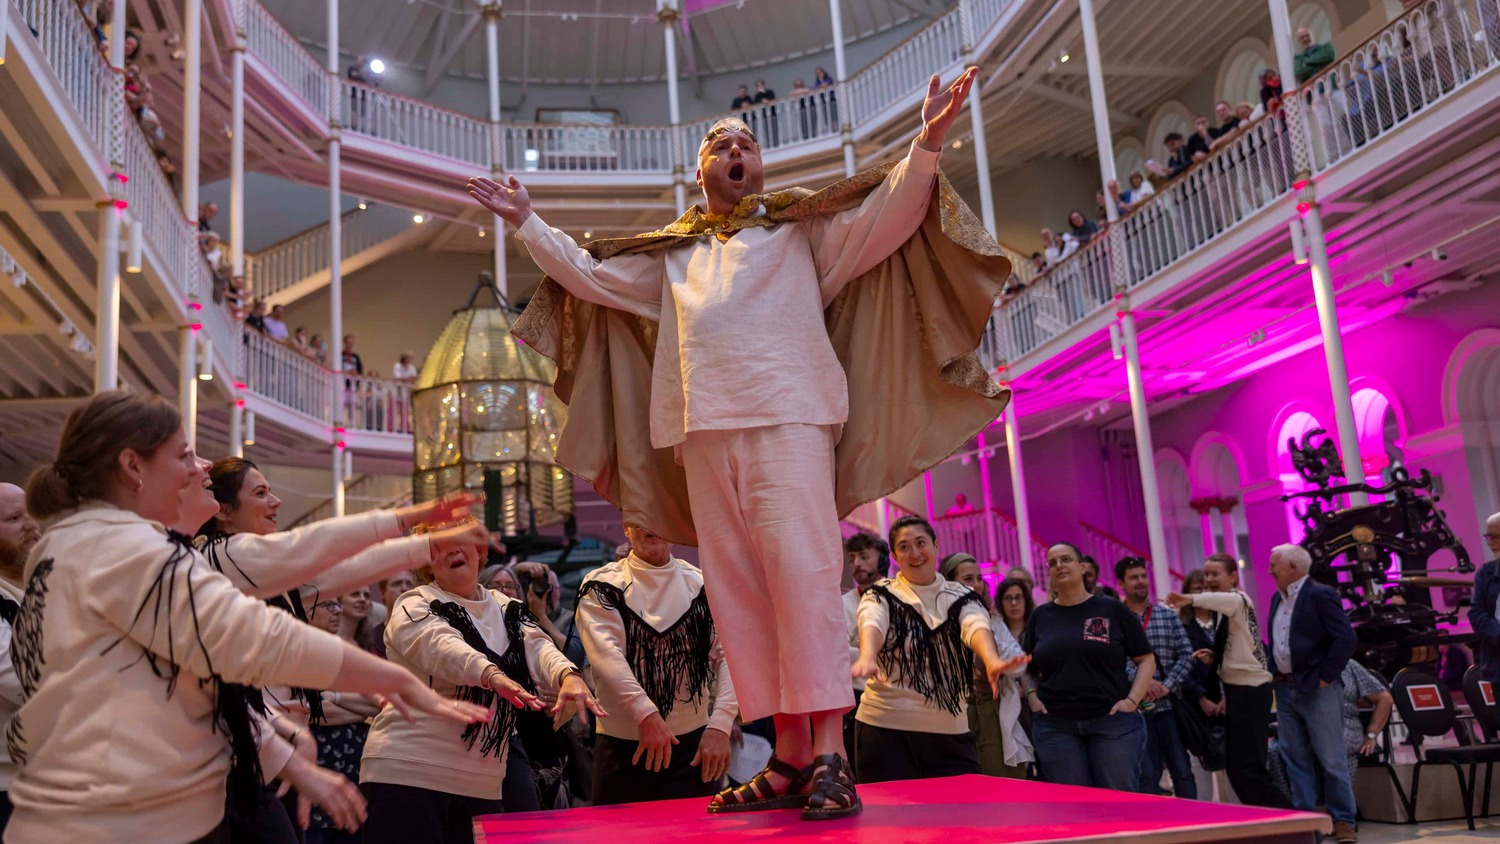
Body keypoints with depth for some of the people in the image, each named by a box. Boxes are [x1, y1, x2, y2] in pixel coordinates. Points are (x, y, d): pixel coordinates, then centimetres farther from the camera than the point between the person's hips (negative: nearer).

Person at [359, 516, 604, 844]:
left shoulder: (509, 611, 12)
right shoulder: (415, 609, -4)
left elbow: (538, 648, -7)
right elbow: (441, 646, -25)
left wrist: (568, 676, -30)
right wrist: (493, 675, -45)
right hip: (408, 774, -5)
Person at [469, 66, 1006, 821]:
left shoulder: (801, 230, 17)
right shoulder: (671, 255, 27)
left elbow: (883, 219, 4)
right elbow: (590, 276, 32)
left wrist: (926, 144, -9)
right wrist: (526, 222, 32)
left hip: (787, 416, -4)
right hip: (704, 431, 4)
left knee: (802, 573, -15)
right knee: (736, 591, 0)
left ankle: (829, 752, -13)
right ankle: (788, 756, 5)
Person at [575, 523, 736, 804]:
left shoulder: (702, 585, 5)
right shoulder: (602, 585, -1)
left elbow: (728, 656, -5)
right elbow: (605, 653, -16)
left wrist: (720, 725, -19)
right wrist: (646, 713, -30)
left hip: (693, 743, 1)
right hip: (622, 747, -1)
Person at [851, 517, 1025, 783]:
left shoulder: (962, 598, 7)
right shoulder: (881, 596, 2)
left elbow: (976, 627, -15)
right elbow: (871, 624, -20)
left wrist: (992, 661, -38)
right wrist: (868, 657, -44)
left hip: (949, 731, 2)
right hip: (886, 727, -2)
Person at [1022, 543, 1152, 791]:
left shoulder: (1112, 610, 2)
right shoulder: (1041, 616, 10)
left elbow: (1146, 659, 4)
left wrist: (1132, 700, -7)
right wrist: (1032, 695, 1)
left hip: (1112, 720, -2)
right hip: (1054, 726, 2)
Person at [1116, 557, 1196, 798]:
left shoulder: (1168, 615, 9)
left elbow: (1186, 655, 4)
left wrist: (1168, 685, -8)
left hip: (1169, 704, 2)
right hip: (1135, 707, -2)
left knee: (1182, 769, 6)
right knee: (1147, 774, 2)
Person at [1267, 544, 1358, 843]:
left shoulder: (1320, 595, -11)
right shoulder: (1277, 598, 13)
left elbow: (1346, 638, -16)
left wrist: (1325, 677, -15)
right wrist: (1274, 673, 9)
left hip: (1317, 689, -8)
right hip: (1286, 689, 8)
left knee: (1331, 760, -1)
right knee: (1295, 759, 9)